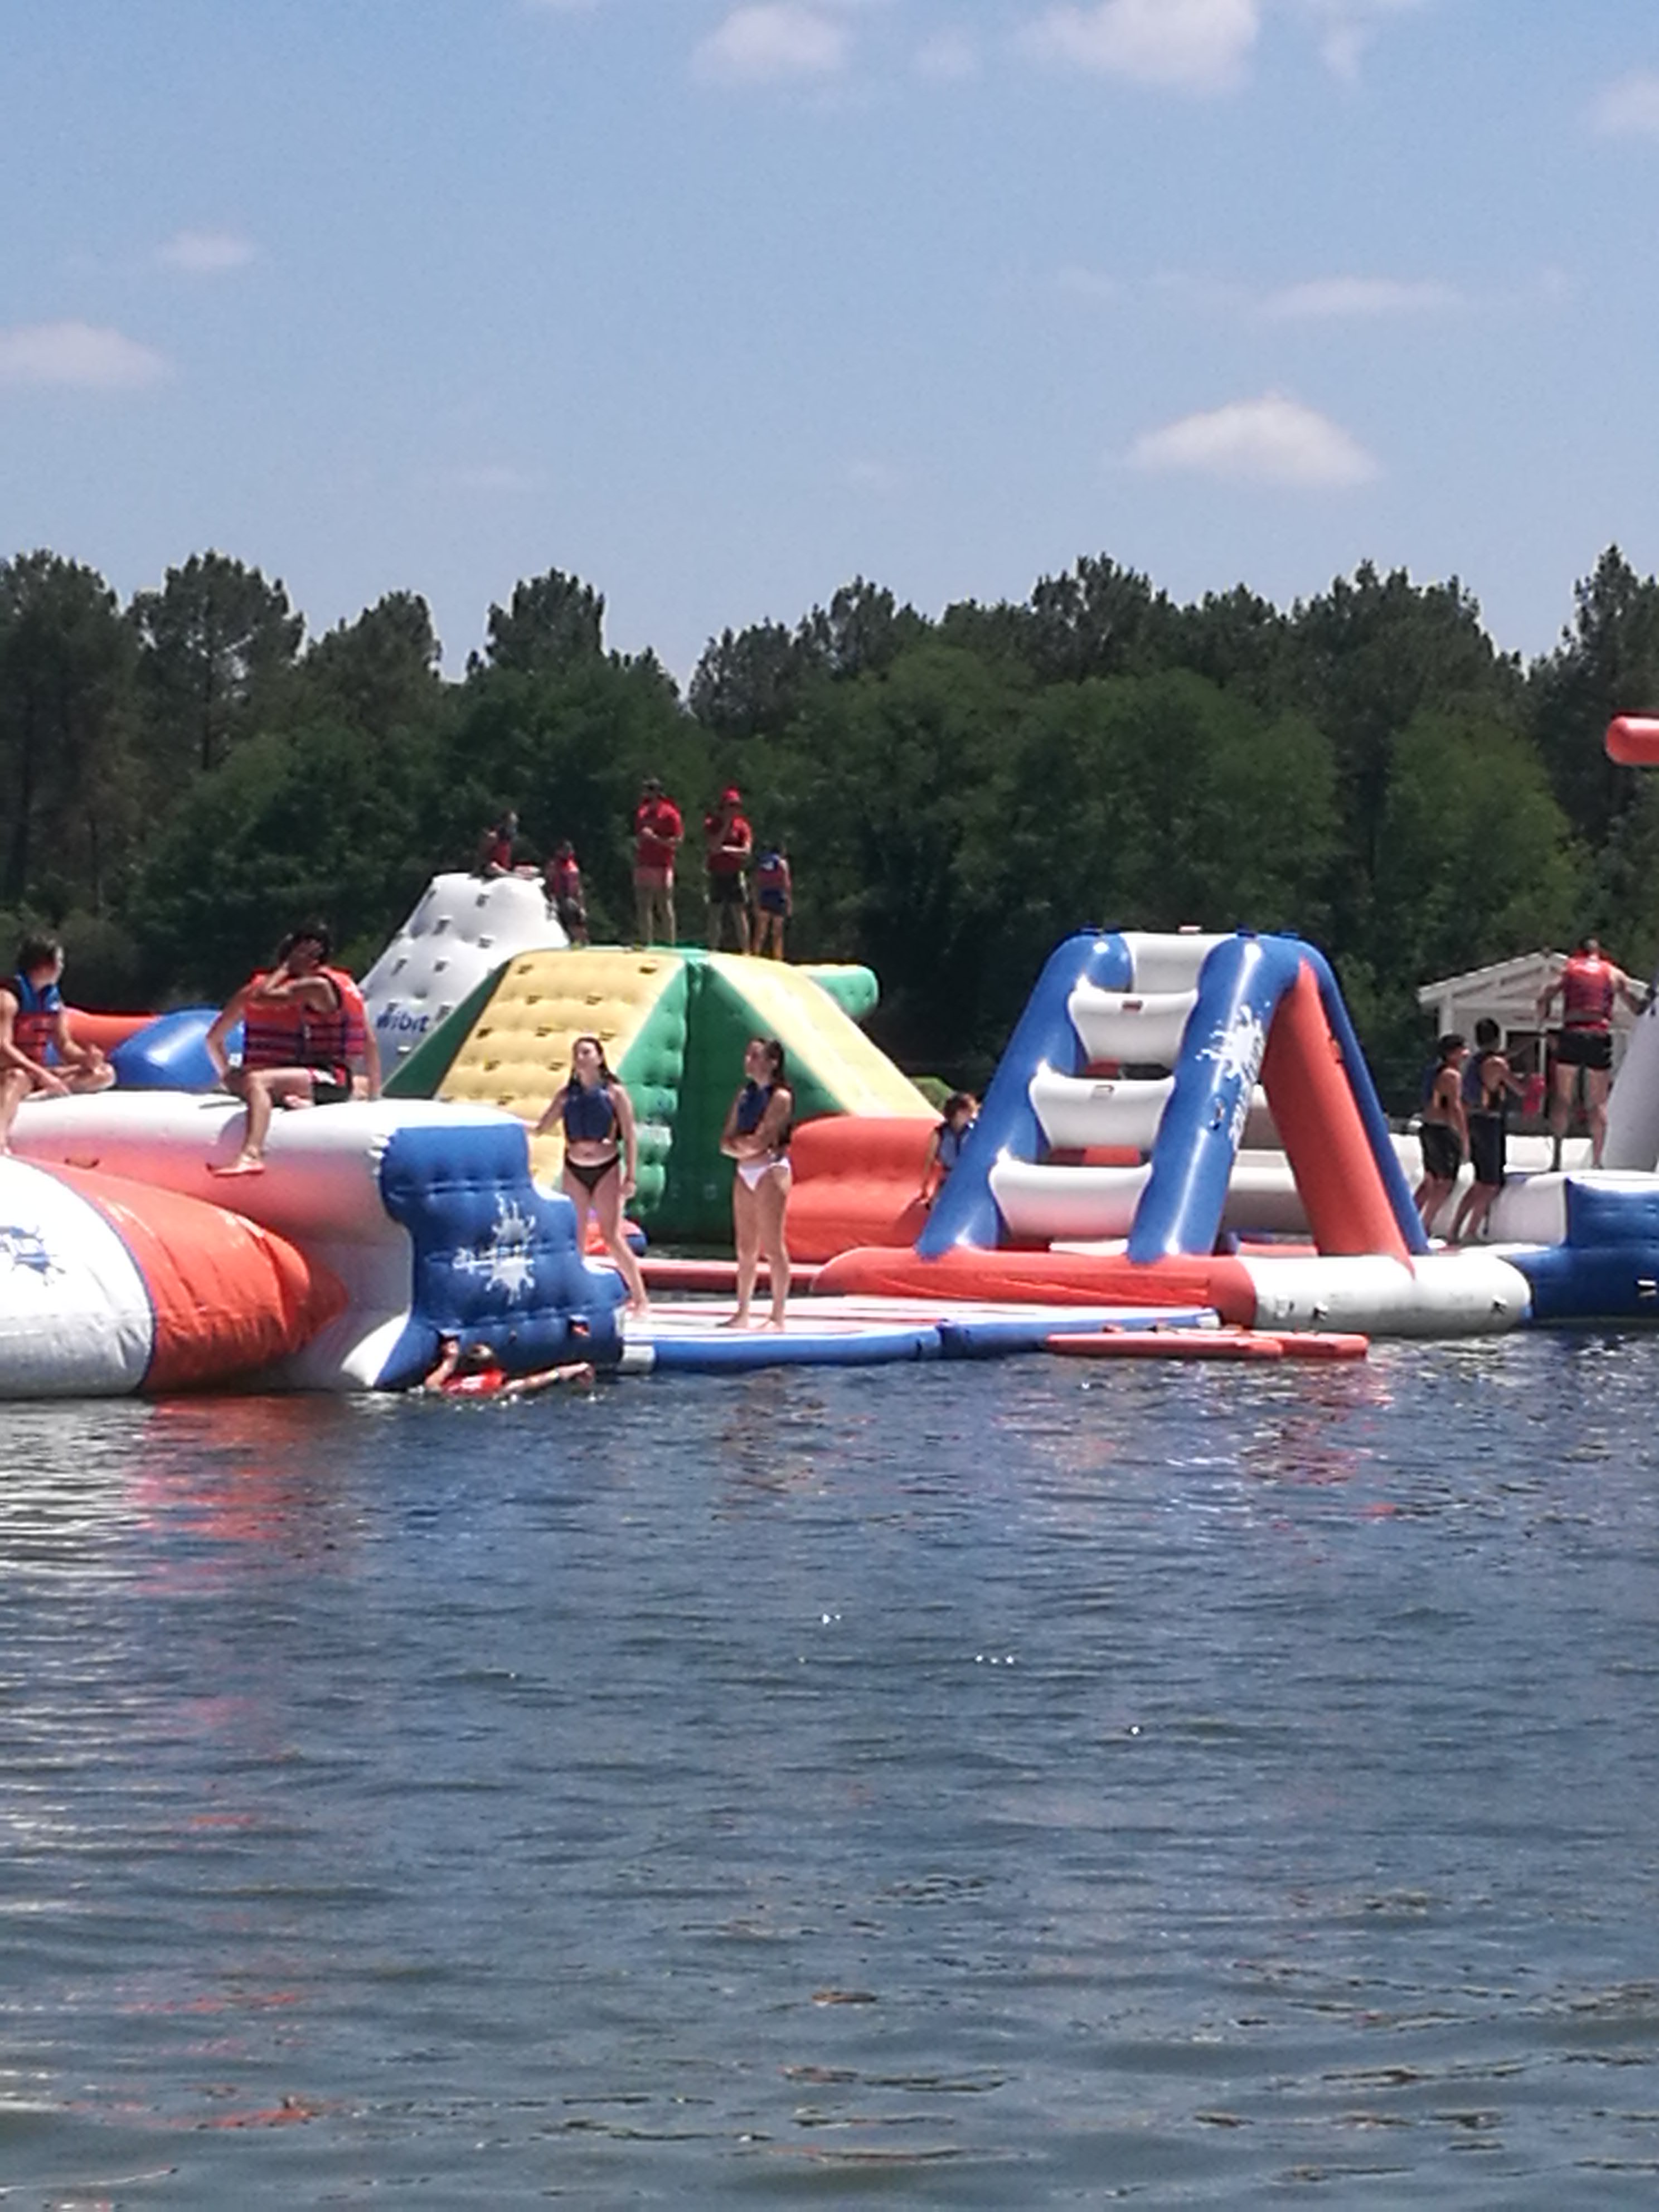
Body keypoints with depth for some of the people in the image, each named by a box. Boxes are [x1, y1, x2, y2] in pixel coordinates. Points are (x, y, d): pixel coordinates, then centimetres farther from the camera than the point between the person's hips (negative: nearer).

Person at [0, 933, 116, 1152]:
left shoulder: (54, 999, 10)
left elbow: (64, 1045, 12)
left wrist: (86, 1058, -11)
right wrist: (42, 1075, -32)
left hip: (40, 1072, 9)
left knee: (105, 1073, 1)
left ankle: (41, 1094, -27)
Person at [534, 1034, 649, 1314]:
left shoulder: (614, 1093, -4)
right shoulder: (566, 1094, 5)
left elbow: (630, 1136, -4)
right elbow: (541, 1128, 5)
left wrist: (631, 1176, -10)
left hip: (606, 1168, -4)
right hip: (575, 1170, 4)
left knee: (612, 1237, -8)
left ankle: (640, 1297, -1)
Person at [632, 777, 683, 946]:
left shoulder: (669, 814, -5)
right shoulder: (641, 813, 14)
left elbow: (677, 842, -9)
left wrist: (654, 838, -17)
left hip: (662, 867, -6)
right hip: (643, 867, 6)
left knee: (665, 908, -5)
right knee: (643, 907, 4)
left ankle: (669, 944, -3)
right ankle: (646, 943, 8)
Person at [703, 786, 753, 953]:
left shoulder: (742, 826, 2)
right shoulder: (711, 824, 2)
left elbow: (747, 852, -7)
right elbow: (713, 846, -13)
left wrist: (725, 849, -15)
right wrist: (726, 824, -12)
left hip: (735, 875, -1)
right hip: (716, 875, 1)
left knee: (740, 913, -4)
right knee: (715, 914, 3)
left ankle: (745, 951, -4)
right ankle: (713, 950, 9)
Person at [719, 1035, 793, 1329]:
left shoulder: (780, 1097, -7)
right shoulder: (744, 1096, 15)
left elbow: (759, 1141, -16)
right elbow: (726, 1142, 9)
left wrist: (739, 1141, -1)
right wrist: (743, 1147, -10)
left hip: (771, 1171, -7)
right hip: (744, 1172, 7)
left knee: (772, 1247, -7)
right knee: (746, 1249, 7)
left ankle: (778, 1316, -7)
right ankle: (742, 1314, 10)